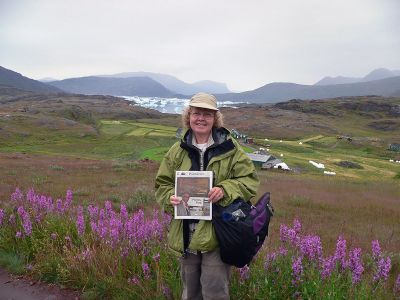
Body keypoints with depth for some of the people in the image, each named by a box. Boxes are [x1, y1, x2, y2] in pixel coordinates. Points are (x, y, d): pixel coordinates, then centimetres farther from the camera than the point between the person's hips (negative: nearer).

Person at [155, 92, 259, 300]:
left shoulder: (229, 149, -4)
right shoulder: (177, 151, 5)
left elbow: (250, 180, -4)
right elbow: (162, 184, 10)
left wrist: (224, 190, -22)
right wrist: (171, 197, -12)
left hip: (217, 235, -3)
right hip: (186, 236, 4)